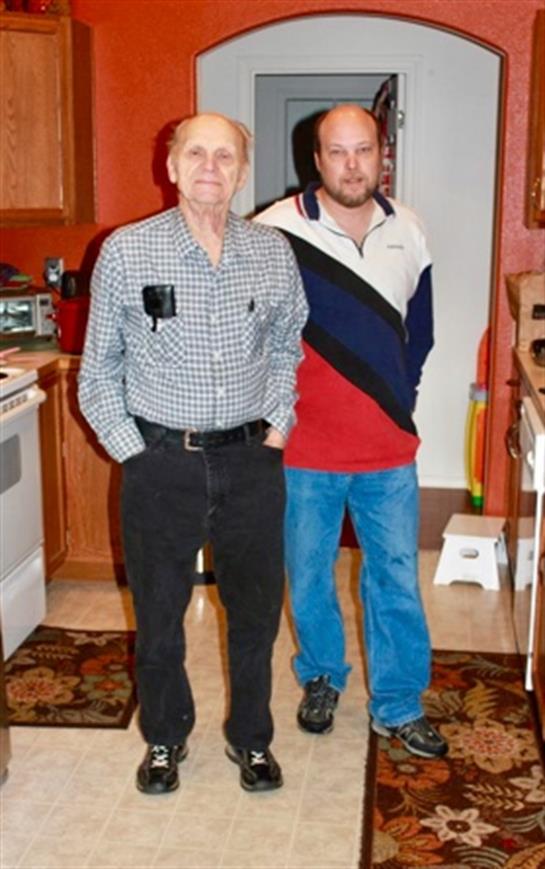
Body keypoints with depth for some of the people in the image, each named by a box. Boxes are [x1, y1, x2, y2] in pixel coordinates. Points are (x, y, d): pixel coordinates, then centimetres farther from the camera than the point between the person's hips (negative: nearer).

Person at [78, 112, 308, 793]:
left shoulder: (273, 252, 1)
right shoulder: (125, 252, -6)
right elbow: (100, 368, 1)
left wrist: (277, 425, 4)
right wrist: (131, 449, -5)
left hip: (251, 463, 2)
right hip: (161, 463, -1)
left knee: (255, 610, 13)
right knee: (158, 613, 13)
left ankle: (250, 738, 35)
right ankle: (165, 737, 36)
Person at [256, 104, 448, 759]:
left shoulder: (407, 231, 2)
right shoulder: (275, 232, -11)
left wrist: (398, 402, 9)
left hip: (389, 449, 3)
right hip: (305, 448, -2)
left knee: (396, 581, 10)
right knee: (308, 576, 14)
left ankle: (398, 706, 27)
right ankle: (322, 679, 39)